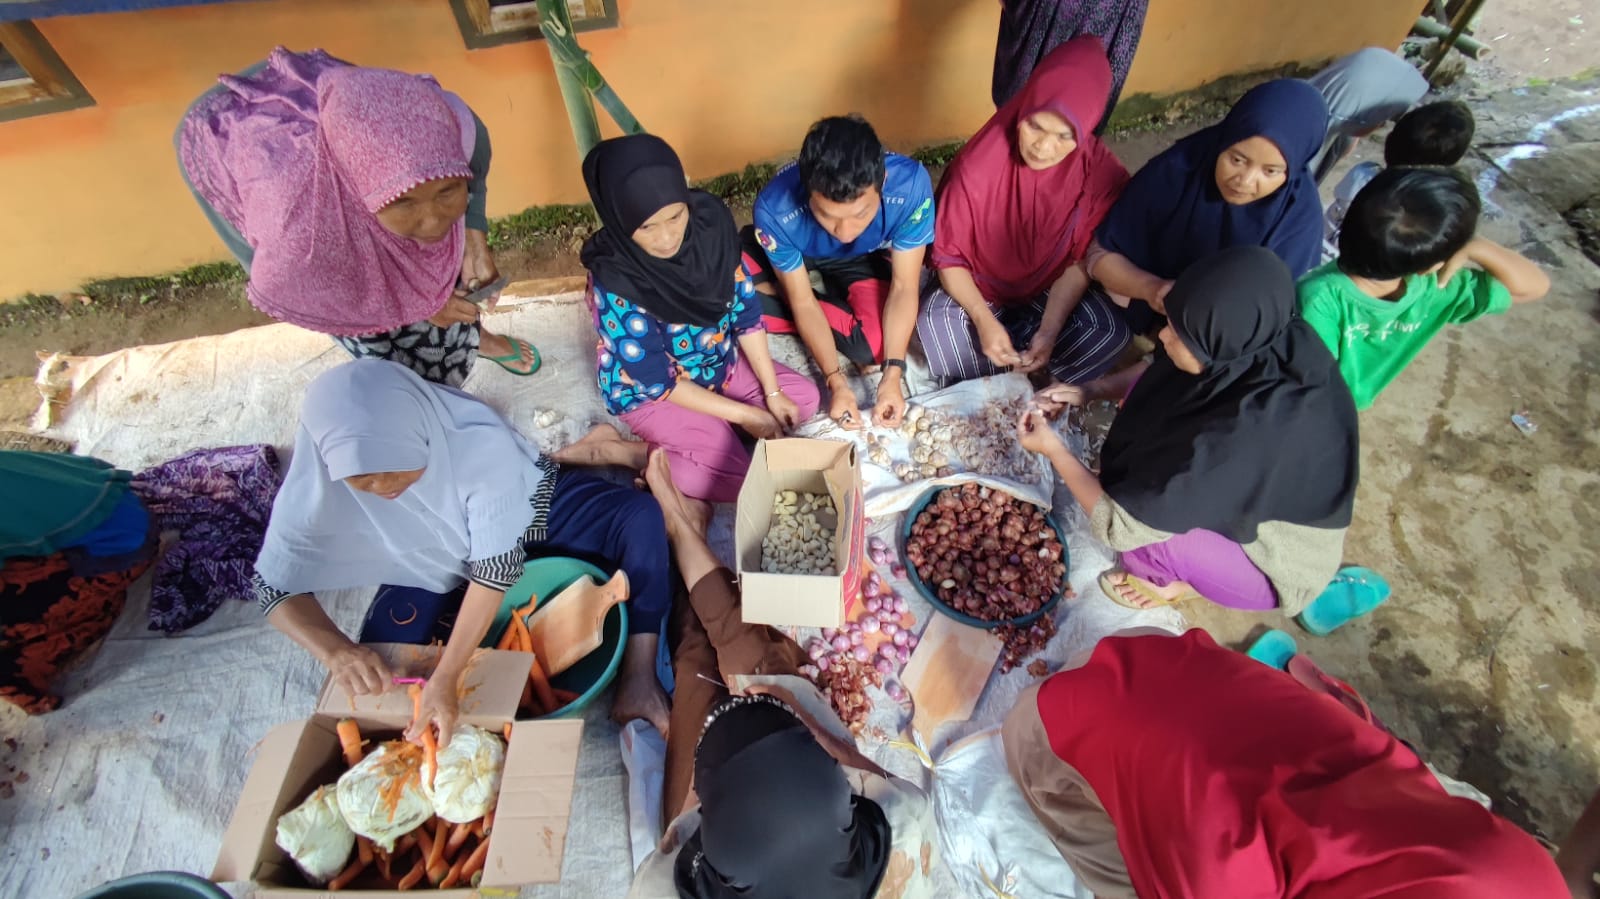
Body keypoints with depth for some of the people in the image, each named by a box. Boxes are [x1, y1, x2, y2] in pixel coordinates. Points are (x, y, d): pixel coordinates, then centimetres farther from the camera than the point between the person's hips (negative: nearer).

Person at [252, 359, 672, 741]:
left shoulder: (479, 440, -36)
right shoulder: (313, 484, -26)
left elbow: (497, 567, -32)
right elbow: (276, 587, -12)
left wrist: (444, 680, -36)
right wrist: (334, 649, -31)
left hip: (532, 510, -2)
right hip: (434, 570, 3)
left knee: (640, 517, -27)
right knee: (372, 680, -15)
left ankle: (638, 675, -24)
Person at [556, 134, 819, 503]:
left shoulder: (709, 221, -18)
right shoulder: (613, 281, -32)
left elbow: (744, 309, -8)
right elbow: (658, 381, -24)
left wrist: (772, 392, -10)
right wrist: (743, 414, -21)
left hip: (718, 361, 6)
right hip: (649, 390, -6)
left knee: (804, 398, 1)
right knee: (738, 477, -17)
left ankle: (694, 433, -1)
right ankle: (613, 450, -5)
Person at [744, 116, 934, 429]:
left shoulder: (910, 185, -35)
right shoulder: (775, 208, -36)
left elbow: (903, 287, -25)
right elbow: (803, 302, -24)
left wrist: (892, 373, -33)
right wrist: (835, 380, -31)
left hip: (865, 258, 2)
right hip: (797, 257, -1)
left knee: (876, 345, -25)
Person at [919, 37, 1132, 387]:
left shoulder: (1102, 175, -18)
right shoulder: (978, 165, -24)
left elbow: (1080, 262, -9)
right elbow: (949, 256, -16)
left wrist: (1049, 330, -23)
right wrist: (985, 321, -29)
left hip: (1052, 289, 2)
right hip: (978, 287, -2)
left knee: (1110, 333, -24)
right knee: (937, 324, -34)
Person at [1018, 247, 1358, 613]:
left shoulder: (1245, 437, -41)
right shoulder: (1268, 345, -20)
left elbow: (1119, 526, -31)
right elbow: (1158, 373, 2)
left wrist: (1055, 450, -20)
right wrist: (1092, 390, -11)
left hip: (1276, 563, -7)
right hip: (1251, 493, 7)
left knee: (1145, 511, -30)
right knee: (1147, 399, -6)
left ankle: (1172, 580, 7)